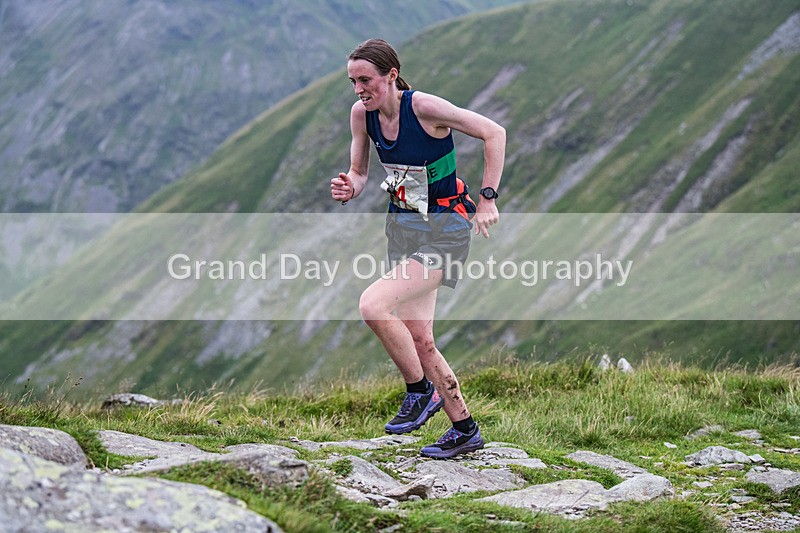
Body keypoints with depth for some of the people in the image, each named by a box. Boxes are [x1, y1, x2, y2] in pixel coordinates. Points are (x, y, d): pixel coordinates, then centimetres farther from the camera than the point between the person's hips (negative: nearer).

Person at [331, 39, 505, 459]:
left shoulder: (424, 107, -20)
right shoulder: (361, 114, -1)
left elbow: (494, 133, -14)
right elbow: (359, 173, 11)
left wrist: (488, 199, -15)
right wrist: (348, 189, -13)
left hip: (444, 227, -7)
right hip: (402, 225, 8)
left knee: (373, 304, -23)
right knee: (418, 338, 6)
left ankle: (421, 391, -4)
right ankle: (465, 430, 19)